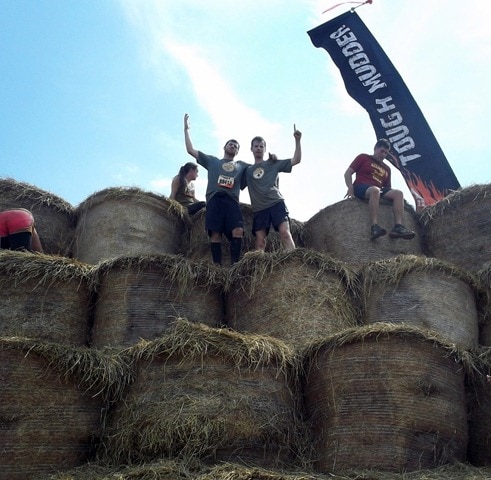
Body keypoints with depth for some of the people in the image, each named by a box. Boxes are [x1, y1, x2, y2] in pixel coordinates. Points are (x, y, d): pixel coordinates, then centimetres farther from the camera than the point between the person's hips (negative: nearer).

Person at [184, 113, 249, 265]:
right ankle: (217, 265, -15)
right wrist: (186, 129, 25)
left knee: (238, 231, -22)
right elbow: (191, 150, 25)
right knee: (215, 234, -15)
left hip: (232, 201, 1)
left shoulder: (242, 166, 31)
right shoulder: (212, 161, 27)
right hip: (215, 200, -1)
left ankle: (235, 263, -23)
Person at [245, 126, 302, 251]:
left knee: (285, 232, -20)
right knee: (260, 240, -5)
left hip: (276, 203, -2)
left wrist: (297, 141, -2)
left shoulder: (274, 164, 13)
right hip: (258, 208, 2)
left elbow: (296, 160, 8)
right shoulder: (248, 170, 20)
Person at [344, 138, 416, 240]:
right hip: (361, 188, -5)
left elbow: (388, 188, 25)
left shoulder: (386, 169, 27)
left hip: (379, 190, 5)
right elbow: (348, 173, 5)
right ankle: (375, 227, -49)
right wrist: (350, 187, -13)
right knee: (375, 190, -39)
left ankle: (398, 227, -36)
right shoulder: (363, 158, 14)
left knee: (398, 193, -21)